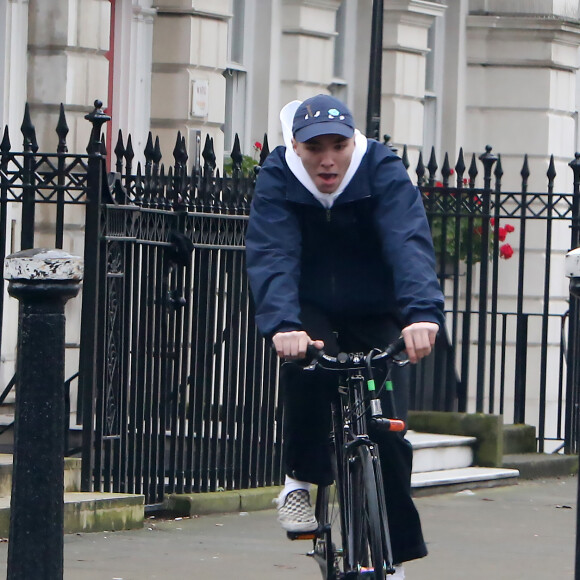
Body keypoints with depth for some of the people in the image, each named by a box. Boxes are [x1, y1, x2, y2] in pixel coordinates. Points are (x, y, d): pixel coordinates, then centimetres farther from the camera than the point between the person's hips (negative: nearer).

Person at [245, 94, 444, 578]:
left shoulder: (383, 172, -21)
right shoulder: (277, 180, -19)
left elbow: (409, 243, -35)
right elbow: (272, 255, -31)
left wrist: (422, 312, -53)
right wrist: (283, 325, -50)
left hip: (376, 315, 0)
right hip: (311, 312, 0)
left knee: (386, 428, -11)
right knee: (306, 364, -33)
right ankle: (301, 478, -11)